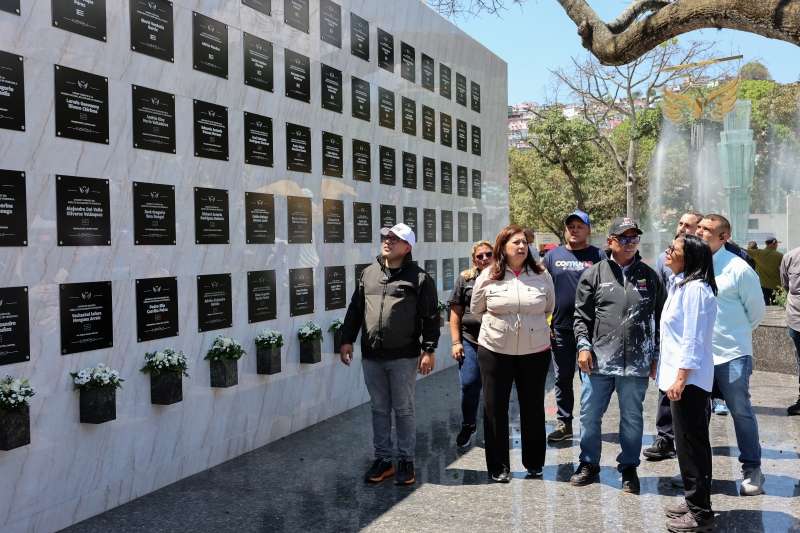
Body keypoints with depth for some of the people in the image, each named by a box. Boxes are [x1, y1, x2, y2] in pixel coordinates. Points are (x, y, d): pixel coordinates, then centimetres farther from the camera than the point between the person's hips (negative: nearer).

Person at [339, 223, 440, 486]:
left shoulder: (419, 278, -4)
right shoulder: (368, 274, 10)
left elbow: (430, 317, -6)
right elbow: (355, 310, 13)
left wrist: (429, 350, -10)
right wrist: (347, 340, 8)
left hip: (403, 358, -4)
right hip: (371, 357, 4)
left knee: (403, 410, 6)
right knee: (379, 410, 13)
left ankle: (406, 460, 20)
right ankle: (383, 459, 25)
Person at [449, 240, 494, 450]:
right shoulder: (465, 279, 7)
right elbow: (455, 313, 7)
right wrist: (456, 342, 1)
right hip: (470, 340, 0)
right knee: (469, 385, -4)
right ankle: (467, 427, 17)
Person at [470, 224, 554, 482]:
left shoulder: (542, 275, 0)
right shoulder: (488, 277, -2)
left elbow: (549, 308, 14)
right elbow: (476, 310, 11)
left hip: (535, 351, 1)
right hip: (494, 351, -1)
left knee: (533, 408, 12)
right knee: (495, 409, 5)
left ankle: (534, 463, 29)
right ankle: (498, 466, 19)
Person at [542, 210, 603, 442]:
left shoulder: (597, 256, 2)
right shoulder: (553, 256, 10)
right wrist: (545, 323, 4)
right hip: (560, 328, 3)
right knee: (562, 378, 9)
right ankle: (564, 423, 19)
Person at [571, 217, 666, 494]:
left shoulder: (649, 276, 7)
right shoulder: (594, 274, 3)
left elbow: (659, 318, 10)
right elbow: (581, 315, 4)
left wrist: (656, 355, 7)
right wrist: (584, 345, -7)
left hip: (636, 363, 1)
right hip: (597, 359, 0)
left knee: (632, 417, 11)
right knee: (590, 415, 8)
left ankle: (629, 467, 27)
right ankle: (589, 464, 25)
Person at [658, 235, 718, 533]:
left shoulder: (696, 288, -17)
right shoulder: (680, 284, 13)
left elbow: (693, 340, -20)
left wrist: (680, 379, -21)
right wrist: (663, 366, 18)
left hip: (688, 380, -10)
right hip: (678, 376, 10)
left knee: (691, 445, -1)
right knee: (689, 443, 17)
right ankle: (694, 502, 28)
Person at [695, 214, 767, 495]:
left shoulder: (738, 268, -10)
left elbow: (756, 309, 0)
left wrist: (736, 334, 9)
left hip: (731, 355, -4)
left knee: (741, 411, 5)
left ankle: (752, 469, 21)